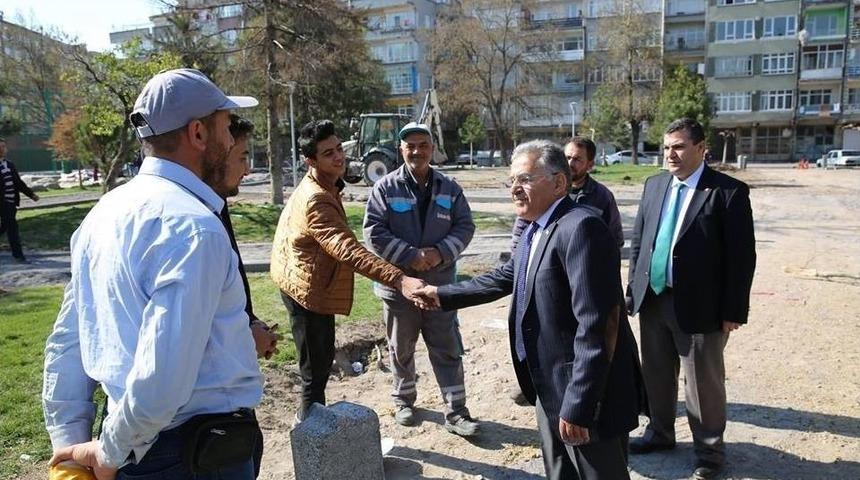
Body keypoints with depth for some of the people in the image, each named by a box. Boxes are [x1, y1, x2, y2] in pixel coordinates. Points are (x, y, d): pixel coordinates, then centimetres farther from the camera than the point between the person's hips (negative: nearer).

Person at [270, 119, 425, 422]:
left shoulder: (323, 186, 6)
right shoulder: (315, 200, -28)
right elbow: (348, 250, -41)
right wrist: (400, 280, -50)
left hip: (312, 286, 10)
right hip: (308, 290, -10)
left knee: (321, 359, 22)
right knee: (316, 367, 1)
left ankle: (310, 417, 40)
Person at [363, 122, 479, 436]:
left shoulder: (449, 188, 3)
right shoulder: (386, 188, -6)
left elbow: (464, 227, 2)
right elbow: (374, 233, -11)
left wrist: (441, 252, -16)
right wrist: (411, 255, -20)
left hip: (440, 284, 2)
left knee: (447, 350, 6)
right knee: (401, 349, 15)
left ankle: (456, 412, 15)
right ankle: (404, 401, 35)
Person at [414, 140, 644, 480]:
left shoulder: (580, 228, -23)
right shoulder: (535, 231, 8)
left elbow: (596, 325, -28)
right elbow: (504, 278, 22)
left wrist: (578, 407, -27)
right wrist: (443, 295, 25)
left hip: (587, 396, -9)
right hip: (550, 387, 9)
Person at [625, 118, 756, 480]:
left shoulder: (729, 192, -10)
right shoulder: (654, 185, 6)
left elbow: (742, 256, -10)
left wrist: (734, 311, -11)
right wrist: (633, 289, 7)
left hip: (698, 305, -5)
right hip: (652, 300, 5)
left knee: (704, 383, 10)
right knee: (656, 375, 20)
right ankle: (660, 433, 41)